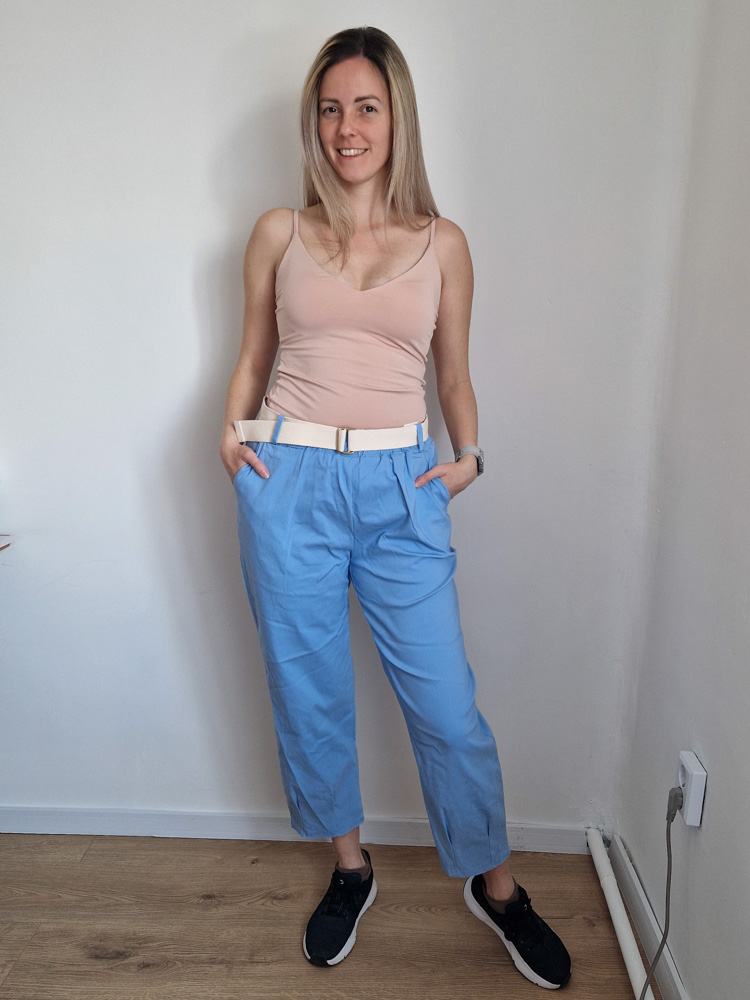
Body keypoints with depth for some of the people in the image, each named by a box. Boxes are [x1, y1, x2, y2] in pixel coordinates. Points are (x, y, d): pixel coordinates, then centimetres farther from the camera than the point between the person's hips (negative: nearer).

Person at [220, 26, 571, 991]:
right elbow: (253, 354, 16)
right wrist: (232, 428, -1)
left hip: (400, 486, 0)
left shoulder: (442, 244, 8)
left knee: (445, 701, 4)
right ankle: (349, 868, 37)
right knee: (309, 693, 11)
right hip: (288, 479, 1)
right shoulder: (278, 233, 9)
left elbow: (454, 373, 14)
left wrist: (468, 455, -1)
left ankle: (494, 884, 30)